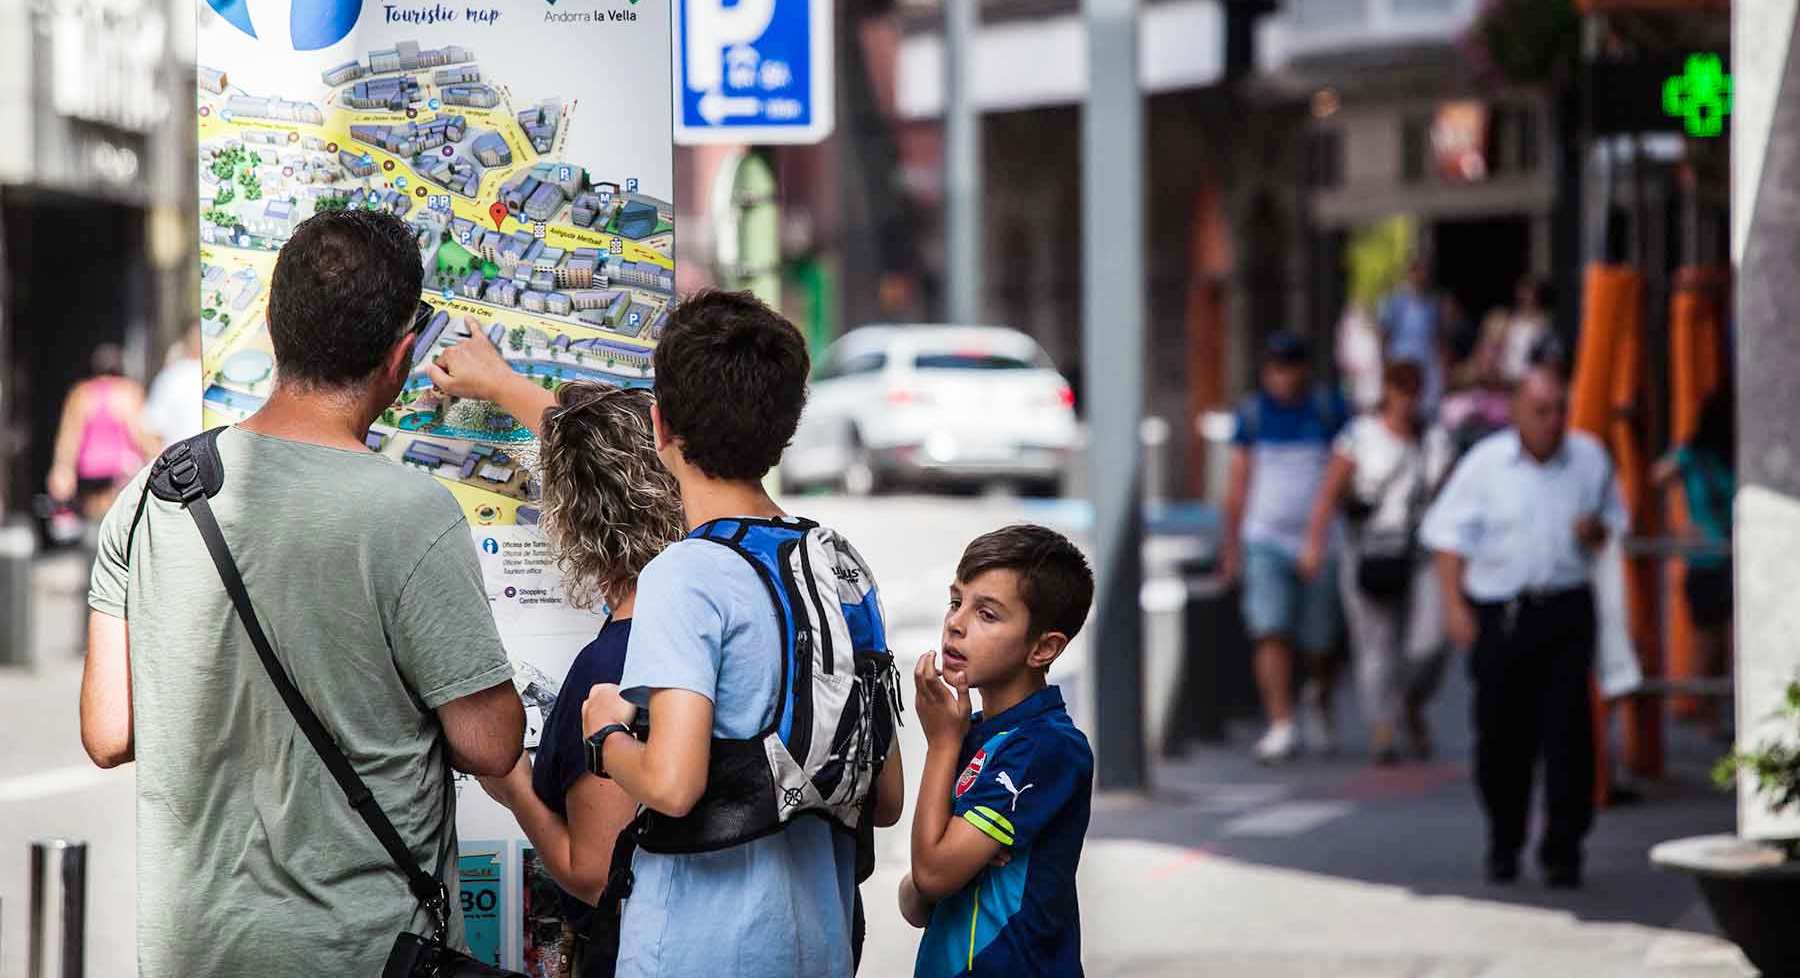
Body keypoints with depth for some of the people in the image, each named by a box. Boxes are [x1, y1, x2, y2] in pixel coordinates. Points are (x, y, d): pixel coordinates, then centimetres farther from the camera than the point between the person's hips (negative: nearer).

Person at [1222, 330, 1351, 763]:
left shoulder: (1329, 409, 1)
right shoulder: (1252, 414, 4)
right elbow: (1238, 485, 10)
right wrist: (1232, 547, 9)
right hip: (1266, 541, 0)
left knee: (1321, 645, 5)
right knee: (1272, 635, -14)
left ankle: (1320, 697, 36)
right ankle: (1281, 728, -17)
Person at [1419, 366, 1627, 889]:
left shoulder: (1589, 459, 5)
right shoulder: (1485, 464, -1)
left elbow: (1613, 518, 19)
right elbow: (1450, 535, 3)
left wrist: (1597, 531, -5)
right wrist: (1454, 605, -5)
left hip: (1567, 610, 1)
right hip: (1500, 611, -1)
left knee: (1569, 730, -9)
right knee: (1502, 733, 5)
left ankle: (1563, 850, -4)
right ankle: (1503, 843, 24)